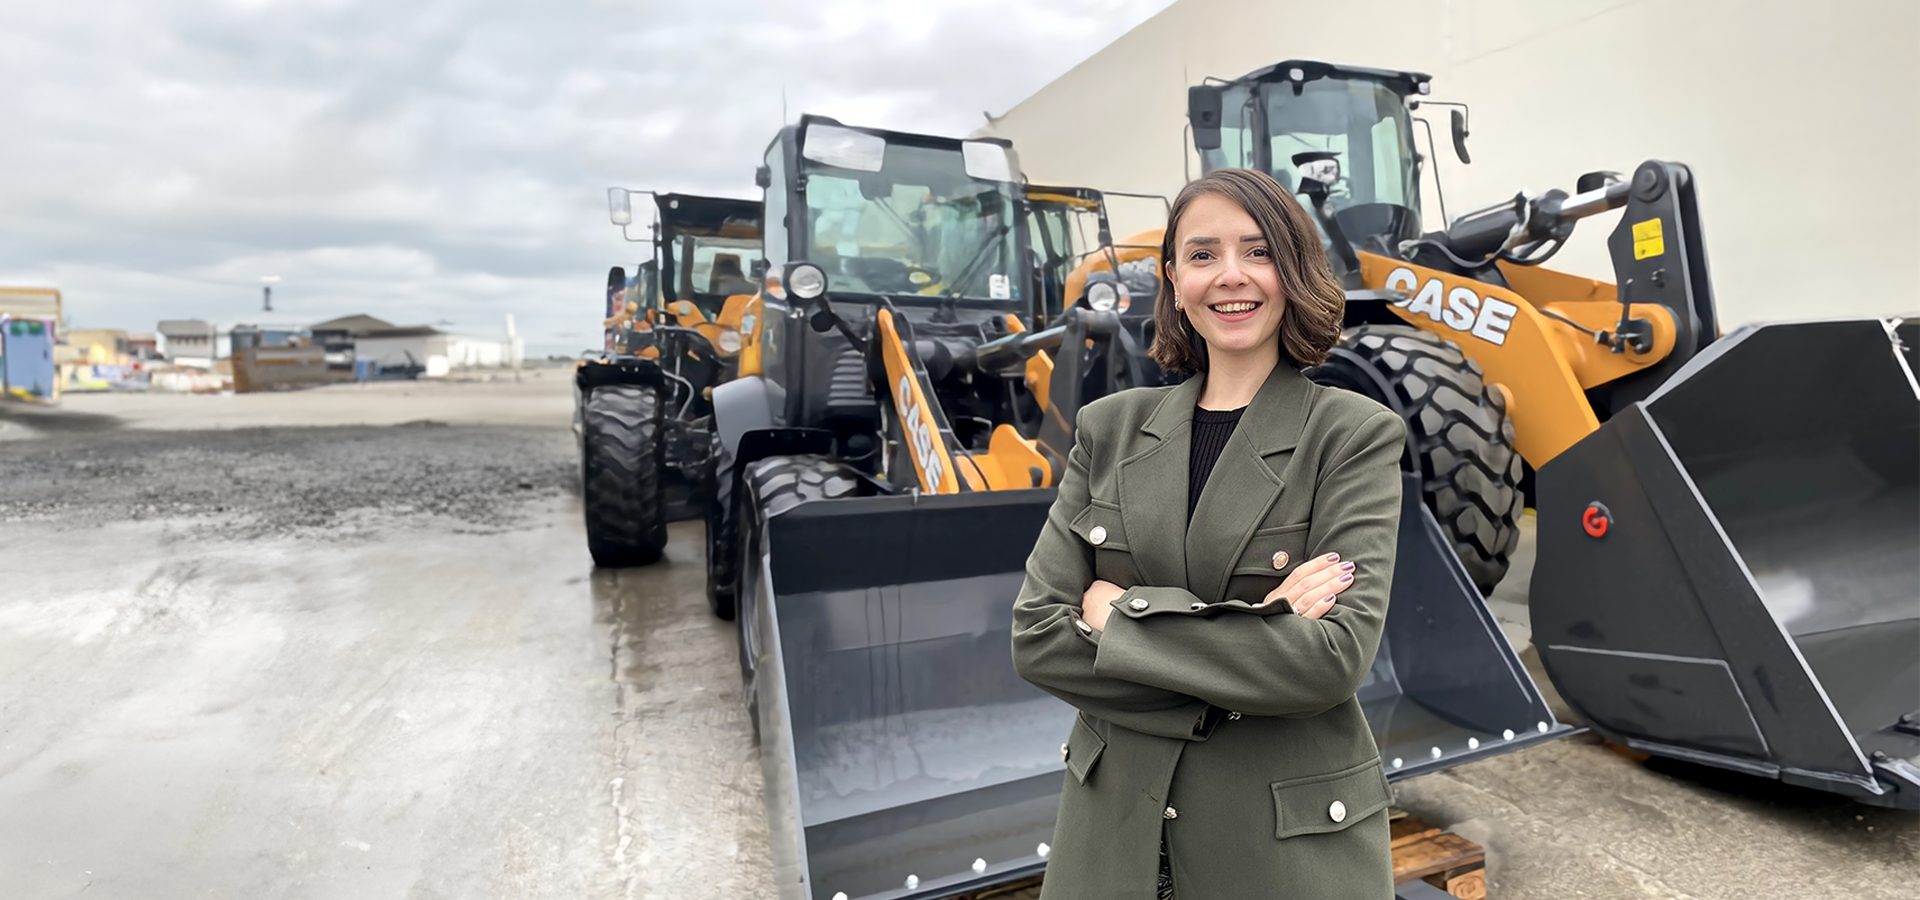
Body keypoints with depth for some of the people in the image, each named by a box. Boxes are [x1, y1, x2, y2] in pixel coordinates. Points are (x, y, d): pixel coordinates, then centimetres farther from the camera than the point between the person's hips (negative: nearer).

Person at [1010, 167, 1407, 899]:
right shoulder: (1110, 429, -1)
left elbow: (1335, 657, -19)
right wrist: (1257, 637, -16)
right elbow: (1036, 635, -8)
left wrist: (1121, 614, -16)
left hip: (1290, 838, -2)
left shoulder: (1355, 435, -8)